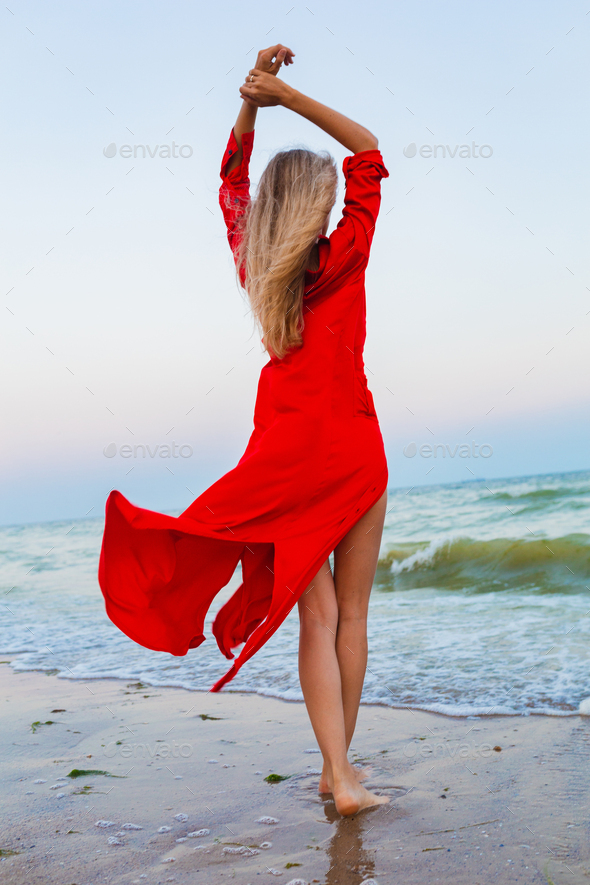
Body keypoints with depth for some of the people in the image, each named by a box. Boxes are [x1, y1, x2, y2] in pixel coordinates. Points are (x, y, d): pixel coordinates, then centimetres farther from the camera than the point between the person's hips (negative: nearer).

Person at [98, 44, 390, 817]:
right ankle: (342, 764, 16)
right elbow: (370, 153, 2)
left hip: (285, 451, 3)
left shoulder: (253, 266, 4)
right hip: (351, 447, -3)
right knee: (352, 612, 8)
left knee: (316, 615, 2)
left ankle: (338, 774, -2)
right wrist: (286, 96, -1)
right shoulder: (340, 261, -6)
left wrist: (252, 103, 10)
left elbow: (233, 181, 20)